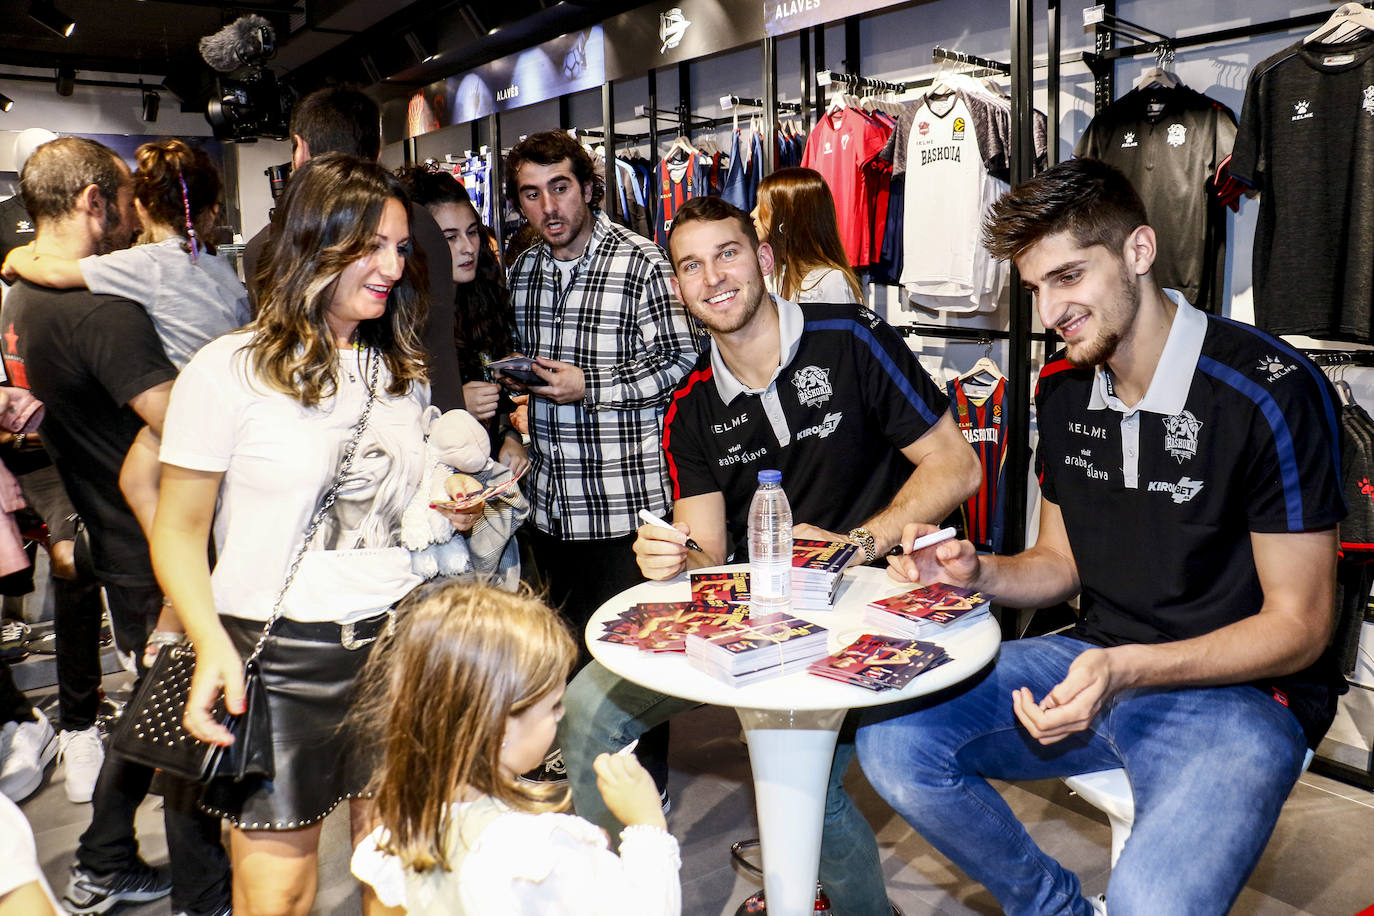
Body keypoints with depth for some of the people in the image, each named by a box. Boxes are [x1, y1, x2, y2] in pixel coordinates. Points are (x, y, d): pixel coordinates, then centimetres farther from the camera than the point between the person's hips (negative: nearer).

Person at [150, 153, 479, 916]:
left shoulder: (402, 371, 12)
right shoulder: (228, 370, -6)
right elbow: (179, 531, -4)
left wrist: (452, 515, 2)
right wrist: (211, 645, -19)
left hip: (399, 643, 4)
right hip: (280, 655, -4)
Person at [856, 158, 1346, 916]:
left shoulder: (1270, 391, -17)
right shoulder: (1063, 386, 4)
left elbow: (1297, 627, -13)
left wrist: (1126, 670, -27)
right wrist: (976, 572, -8)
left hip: (1238, 690, -6)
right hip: (1097, 661, 6)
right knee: (892, 742, -10)